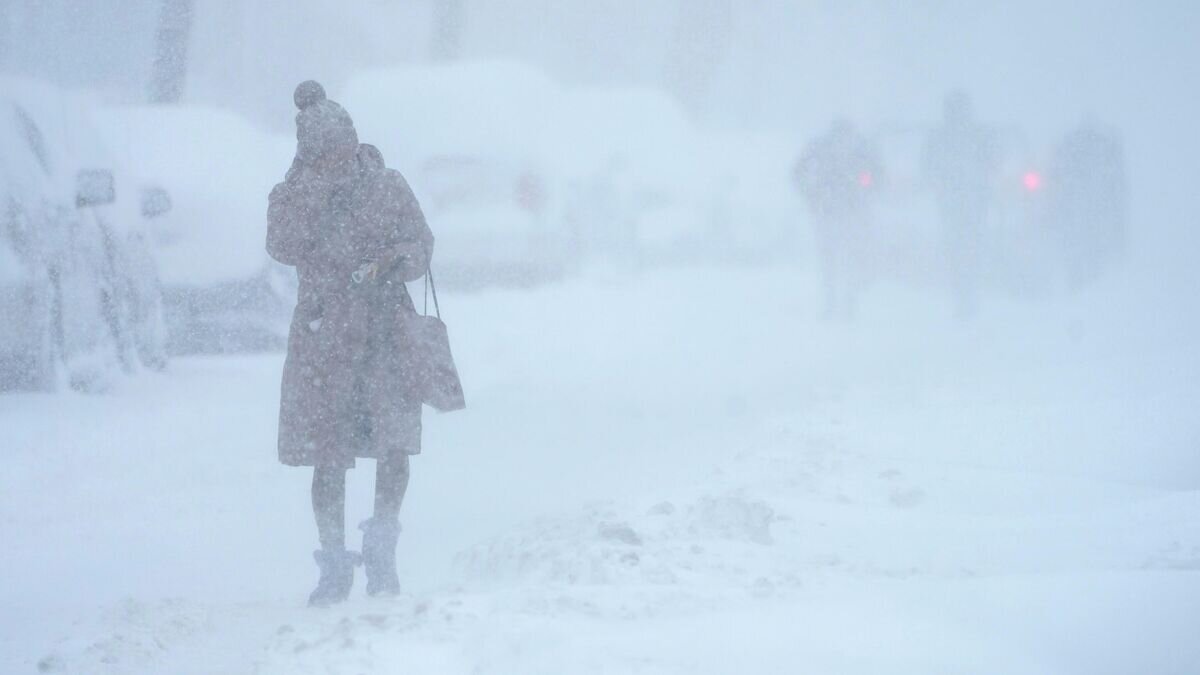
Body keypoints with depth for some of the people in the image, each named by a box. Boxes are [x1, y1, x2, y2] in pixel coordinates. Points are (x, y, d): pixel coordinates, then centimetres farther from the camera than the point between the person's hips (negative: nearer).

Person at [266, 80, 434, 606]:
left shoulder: (387, 186, 5)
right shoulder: (292, 196, 1)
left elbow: (421, 243, 8)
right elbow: (283, 248, -17)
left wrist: (392, 261, -15)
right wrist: (311, 180, -18)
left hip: (387, 331, 1)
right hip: (324, 336, 0)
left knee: (394, 444, -11)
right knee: (328, 456, -1)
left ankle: (382, 553, 9)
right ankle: (335, 567, 12)